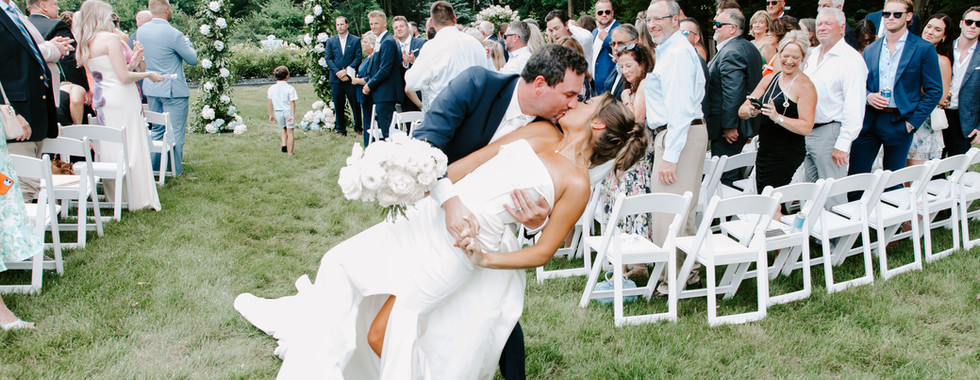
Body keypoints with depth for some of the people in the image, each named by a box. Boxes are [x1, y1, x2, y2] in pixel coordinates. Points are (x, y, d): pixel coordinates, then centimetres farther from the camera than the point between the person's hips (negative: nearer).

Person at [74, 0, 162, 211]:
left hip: (102, 101, 8)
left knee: (110, 150, 13)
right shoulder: (110, 38, -13)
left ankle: (115, 196, 19)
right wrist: (148, 74, -3)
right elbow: (124, 77, -17)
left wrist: (130, 65, 18)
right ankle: (138, 199, 3)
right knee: (132, 149, -1)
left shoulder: (84, 45, 10)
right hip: (122, 101, -8)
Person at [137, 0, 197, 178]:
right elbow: (192, 59, -9)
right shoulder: (173, 34, -19)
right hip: (173, 90, -7)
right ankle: (176, 172, 5)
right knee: (176, 132, 1)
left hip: (151, 88, 7)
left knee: (157, 129, 18)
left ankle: (152, 169, 22)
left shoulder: (141, 30, 2)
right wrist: (186, 41, 7)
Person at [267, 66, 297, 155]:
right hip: (288, 111, -4)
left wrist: (270, 115, 13)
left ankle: (284, 145, 6)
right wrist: (293, 115, -12)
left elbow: (270, 103, 5)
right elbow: (292, 102, -13)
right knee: (290, 132, 4)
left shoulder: (271, 88, 1)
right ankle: (290, 153, 4)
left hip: (278, 112, 4)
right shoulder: (290, 88, -12)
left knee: (284, 130, 24)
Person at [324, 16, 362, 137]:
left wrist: (346, 71, -12)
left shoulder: (355, 40, 5)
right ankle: (341, 130, 13)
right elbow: (328, 58, 4)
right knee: (338, 106, 5)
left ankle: (358, 129, 10)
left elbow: (358, 58, -2)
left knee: (355, 104, -1)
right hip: (336, 79, 2)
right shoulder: (330, 41, 11)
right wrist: (338, 73, -10)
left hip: (350, 78, -2)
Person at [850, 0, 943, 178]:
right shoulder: (870, 49, 11)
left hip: (899, 123, -3)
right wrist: (868, 96, -6)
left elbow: (935, 90, -1)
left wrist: (913, 121, -8)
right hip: (869, 121, 3)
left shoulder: (924, 49, -1)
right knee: (855, 175, 0)